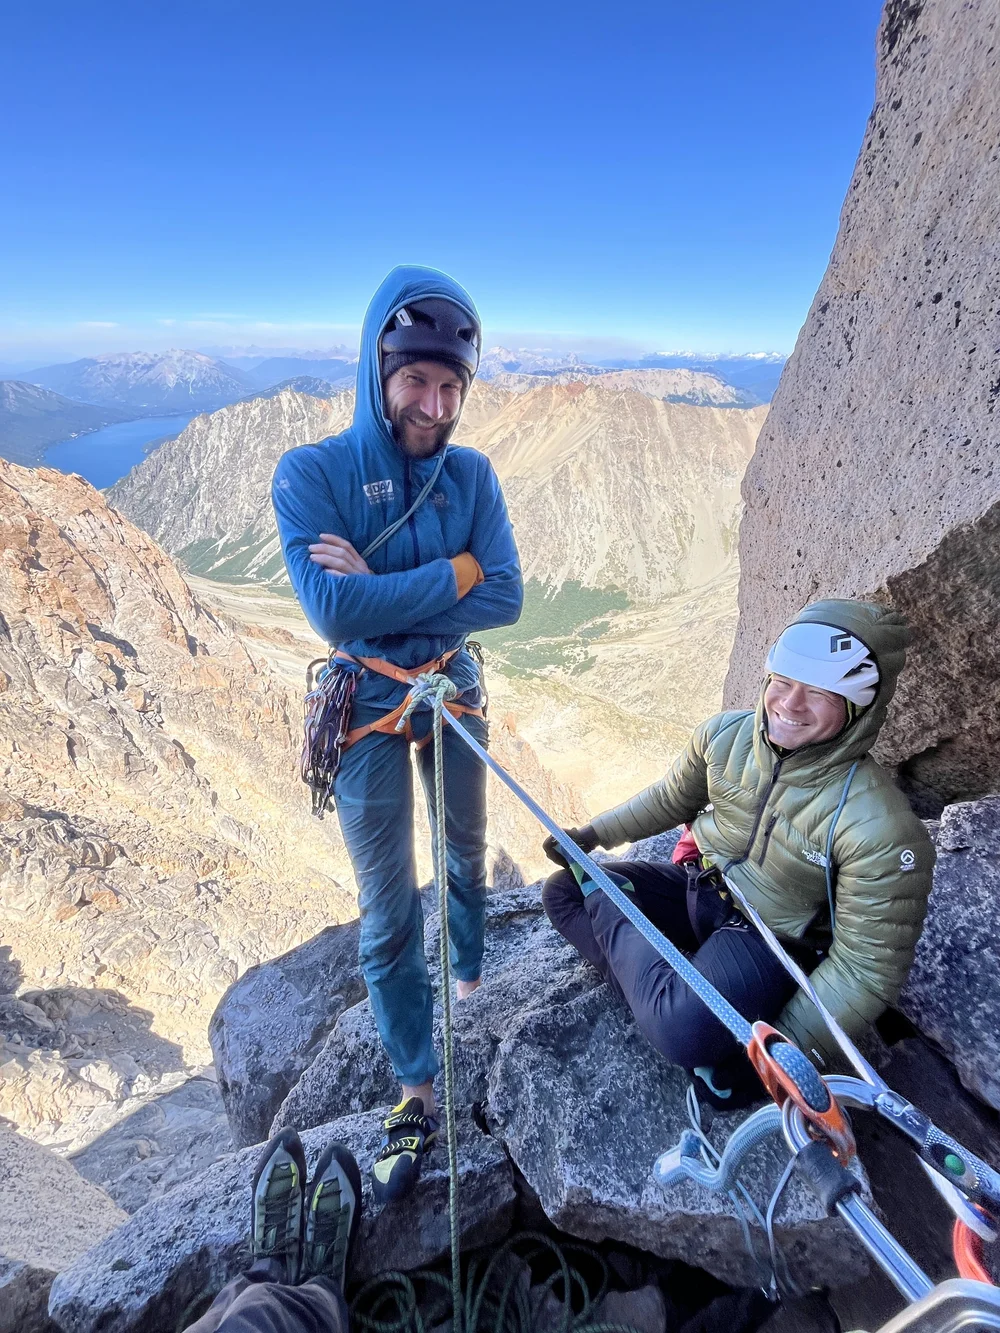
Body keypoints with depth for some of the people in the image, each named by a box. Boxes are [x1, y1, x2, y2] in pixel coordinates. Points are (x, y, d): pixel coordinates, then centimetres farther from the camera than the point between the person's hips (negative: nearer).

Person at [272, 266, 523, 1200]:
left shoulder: (470, 474, -6)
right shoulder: (310, 474, -15)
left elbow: (505, 600, -15)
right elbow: (332, 611, -27)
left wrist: (382, 592, -23)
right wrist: (454, 572, -21)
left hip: (455, 691, 4)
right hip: (367, 709, -3)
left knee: (467, 853, 24)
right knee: (387, 913, 5)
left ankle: (471, 982, 54)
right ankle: (418, 1093, 26)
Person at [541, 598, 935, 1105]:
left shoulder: (880, 829, -28)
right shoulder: (724, 735, -14)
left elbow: (864, 969, -19)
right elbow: (670, 800, 6)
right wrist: (593, 834, 3)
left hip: (770, 938, -5)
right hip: (696, 886, 5)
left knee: (684, 1031, -32)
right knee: (561, 892, -3)